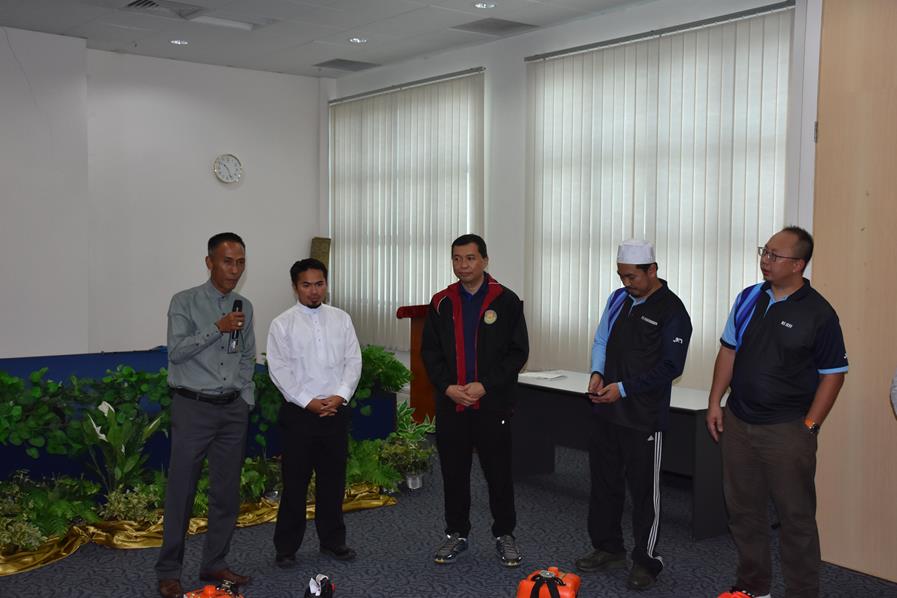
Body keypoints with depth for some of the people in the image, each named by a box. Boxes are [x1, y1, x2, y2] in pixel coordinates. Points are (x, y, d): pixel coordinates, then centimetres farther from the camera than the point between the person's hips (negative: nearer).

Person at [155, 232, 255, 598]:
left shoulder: (245, 307, 10)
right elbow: (176, 350, -15)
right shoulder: (185, 302, -4)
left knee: (227, 491, 8)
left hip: (233, 408, 5)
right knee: (181, 489, -1)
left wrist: (246, 400, 10)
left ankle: (215, 564, 20)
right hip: (194, 406, -5)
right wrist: (218, 328, -20)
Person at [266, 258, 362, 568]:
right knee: (295, 482, 3)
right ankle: (286, 547, 16)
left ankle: (332, 540, 26)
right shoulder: (282, 324, -2)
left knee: (333, 480, 12)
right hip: (299, 413, -3)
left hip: (336, 412, 3)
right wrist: (309, 402, -13)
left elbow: (353, 361, 3)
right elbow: (279, 370, -7)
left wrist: (340, 396, -10)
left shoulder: (341, 319, 7)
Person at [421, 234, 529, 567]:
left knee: (499, 472, 5)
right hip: (451, 404, 3)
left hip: (493, 404, -3)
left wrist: (485, 386, -13)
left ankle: (504, 535, 21)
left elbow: (518, 352, -5)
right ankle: (456, 534, 25)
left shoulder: (506, 301, -3)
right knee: (453, 472, 11)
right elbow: (429, 352, 7)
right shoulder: (441, 303, 7)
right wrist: (447, 386, -8)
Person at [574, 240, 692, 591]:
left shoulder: (671, 311, -11)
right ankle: (608, 549, 30)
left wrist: (624, 388, -16)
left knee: (643, 490, 3)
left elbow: (671, 366, -14)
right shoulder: (618, 299, 9)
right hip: (605, 410, 7)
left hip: (644, 417, -7)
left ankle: (646, 561, 16)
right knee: (604, 482, 15)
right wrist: (597, 373, -2)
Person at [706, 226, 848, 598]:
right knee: (743, 510, 15)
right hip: (737, 423, 6)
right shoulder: (748, 299, 5)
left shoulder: (818, 313, -11)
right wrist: (716, 402, 7)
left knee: (796, 517, 3)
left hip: (787, 430, -5)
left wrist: (809, 426, -10)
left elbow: (833, 373, -7)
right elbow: (728, 351, 11)